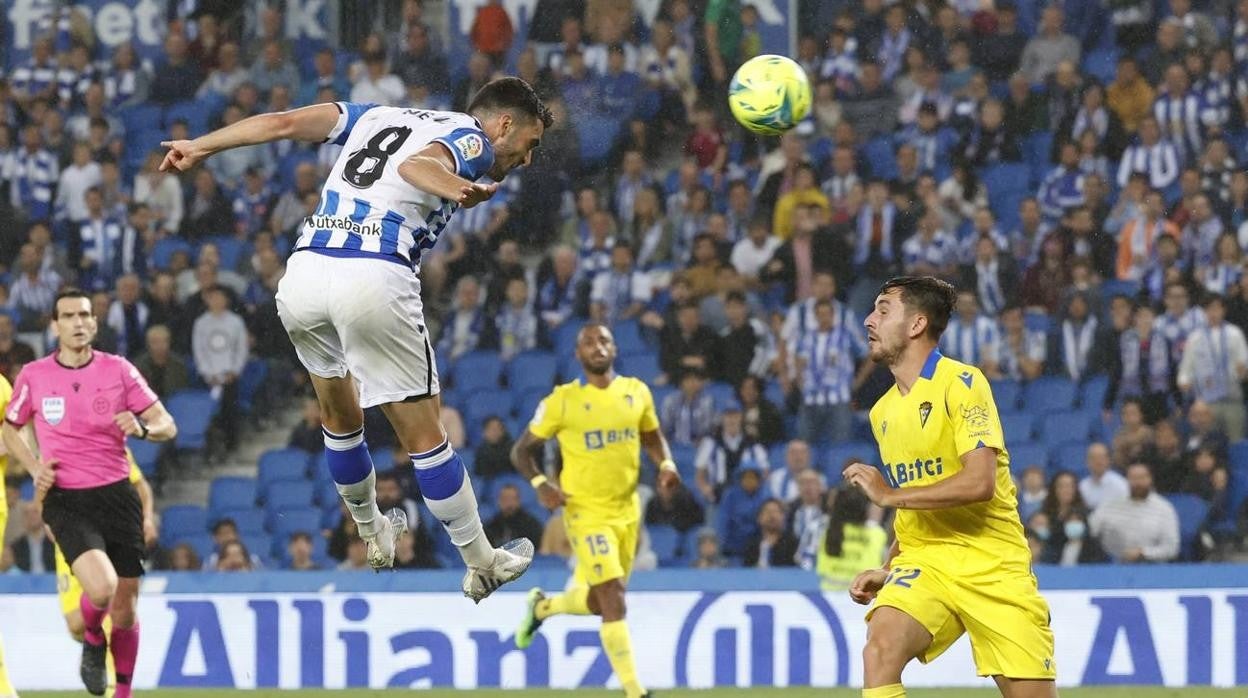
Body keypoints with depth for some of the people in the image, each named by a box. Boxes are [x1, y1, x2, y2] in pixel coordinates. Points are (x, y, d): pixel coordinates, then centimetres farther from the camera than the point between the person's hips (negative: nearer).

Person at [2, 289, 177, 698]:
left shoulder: (118, 370, 2)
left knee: (124, 611, 4)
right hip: (65, 501, -2)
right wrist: (35, 468, 1)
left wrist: (142, 427, -19)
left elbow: (167, 426, 4)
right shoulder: (34, 377, 2)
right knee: (101, 587, -26)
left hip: (117, 496, 2)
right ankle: (92, 641, 9)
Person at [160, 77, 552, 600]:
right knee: (423, 434, 5)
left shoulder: (381, 117, 27)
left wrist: (200, 147, 27)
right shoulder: (471, 137, 8)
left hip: (304, 273, 6)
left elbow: (283, 122, 20)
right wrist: (457, 190, -36)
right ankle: (482, 565, 14)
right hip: (374, 278, -6)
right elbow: (416, 165, -15)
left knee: (339, 415, 28)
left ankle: (372, 534, 44)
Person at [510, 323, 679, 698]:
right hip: (586, 511, -5)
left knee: (599, 602, 14)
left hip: (627, 510, 5)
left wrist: (666, 464, -3)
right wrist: (540, 483, -18)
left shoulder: (637, 393, 3)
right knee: (613, 597, -16)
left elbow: (652, 436, 18)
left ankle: (542, 607, 46)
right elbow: (521, 451, 0)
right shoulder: (562, 401, -8)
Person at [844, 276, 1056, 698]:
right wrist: (887, 571, 13)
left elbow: (980, 483, -21)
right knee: (880, 650, -24)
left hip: (992, 564, -5)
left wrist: (889, 495, -17)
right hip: (924, 563, 5)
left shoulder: (961, 383, -8)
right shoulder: (884, 412, 15)